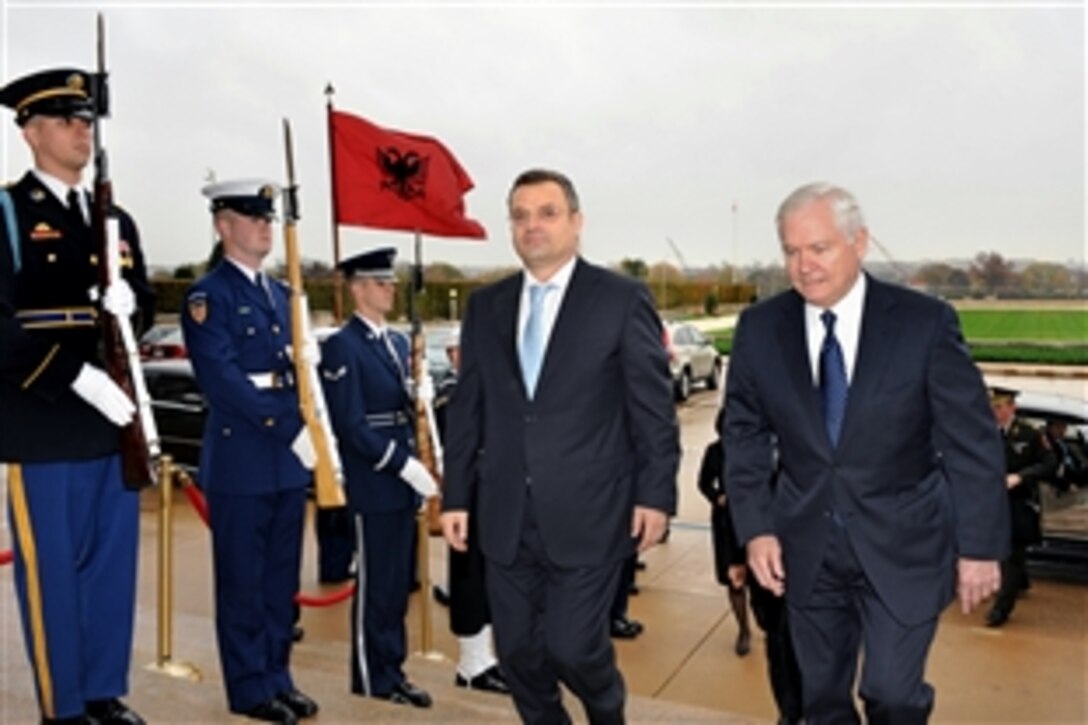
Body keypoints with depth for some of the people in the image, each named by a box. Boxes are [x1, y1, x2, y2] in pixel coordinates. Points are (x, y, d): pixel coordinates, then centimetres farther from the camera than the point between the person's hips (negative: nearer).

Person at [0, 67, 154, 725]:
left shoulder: (116, 219, 15)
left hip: (115, 417, 6)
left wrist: (130, 303, -7)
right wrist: (80, 378, -20)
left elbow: (145, 309, 17)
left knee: (114, 560, 11)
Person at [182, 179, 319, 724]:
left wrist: (308, 435, 0)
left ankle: (277, 676, 26)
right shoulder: (207, 296, -7)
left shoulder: (280, 294, 16)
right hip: (241, 460, -7)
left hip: (289, 459, 7)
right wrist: (290, 430, -14)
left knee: (282, 576, 13)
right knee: (243, 580, 5)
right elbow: (224, 381, -16)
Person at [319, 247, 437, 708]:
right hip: (373, 485, -8)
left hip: (402, 481, 8)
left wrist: (416, 466, 10)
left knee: (398, 583, 15)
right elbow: (350, 426, -18)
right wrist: (405, 466, -19)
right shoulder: (342, 347, -11)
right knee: (375, 584, 4)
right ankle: (373, 678, 19)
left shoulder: (398, 341, 14)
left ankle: (392, 670, 27)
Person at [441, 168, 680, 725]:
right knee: (518, 651, 12)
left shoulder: (622, 299, -4)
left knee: (571, 646, -1)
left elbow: (654, 407, -3)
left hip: (587, 512, -4)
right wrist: (456, 496, 7)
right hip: (506, 516, 4)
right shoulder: (485, 306, 8)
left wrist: (655, 494, -7)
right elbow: (467, 409, 9)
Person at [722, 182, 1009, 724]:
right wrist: (755, 528, -6)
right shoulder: (760, 327, -5)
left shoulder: (925, 322, -12)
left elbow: (972, 441, -7)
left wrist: (980, 545, -6)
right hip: (806, 549, 3)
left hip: (902, 545, -2)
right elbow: (744, 434, 1)